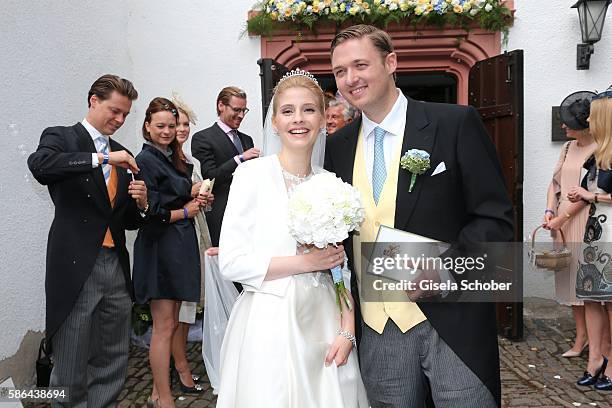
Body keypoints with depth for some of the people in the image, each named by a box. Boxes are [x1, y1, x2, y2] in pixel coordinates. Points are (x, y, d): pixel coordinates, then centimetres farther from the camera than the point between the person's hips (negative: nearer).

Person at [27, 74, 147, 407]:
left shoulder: (122, 156, 16)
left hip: (115, 267, 5)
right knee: (70, 371, 3)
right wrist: (102, 158, -24)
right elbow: (39, 165, -23)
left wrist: (141, 204, -2)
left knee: (113, 364, 12)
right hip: (76, 269, -5)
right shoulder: (61, 137, 2)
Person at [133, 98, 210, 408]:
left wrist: (195, 197, 0)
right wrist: (186, 210, -6)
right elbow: (151, 212, -18)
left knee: (171, 324, 13)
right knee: (164, 327, -1)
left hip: (180, 246, 8)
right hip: (160, 247, -8)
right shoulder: (146, 159, -11)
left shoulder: (174, 157, 14)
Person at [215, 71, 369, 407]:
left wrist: (347, 331, -1)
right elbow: (231, 263, -12)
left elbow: (342, 266, 9)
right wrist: (307, 262, -12)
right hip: (268, 327, -4)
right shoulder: (253, 174, -7)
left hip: (324, 325, 4)